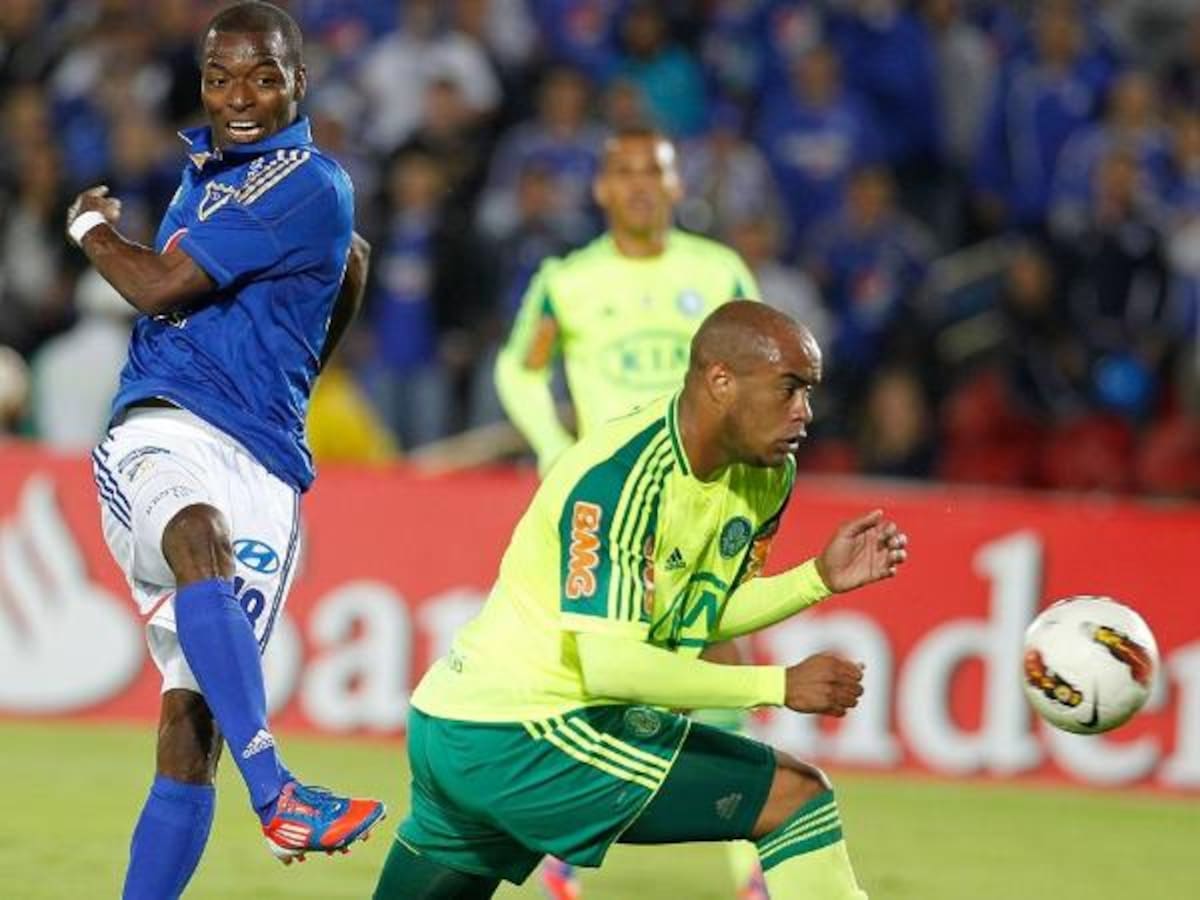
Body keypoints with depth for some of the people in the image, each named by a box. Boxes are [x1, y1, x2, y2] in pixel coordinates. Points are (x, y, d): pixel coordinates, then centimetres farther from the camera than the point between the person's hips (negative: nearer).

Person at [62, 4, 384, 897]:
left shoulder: (312, 185, -4)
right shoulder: (205, 166, 19)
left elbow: (163, 286, -5)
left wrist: (94, 228, 12)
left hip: (261, 466, -2)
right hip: (161, 431, 2)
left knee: (191, 721, -7)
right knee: (199, 541, -35)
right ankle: (275, 792, -51)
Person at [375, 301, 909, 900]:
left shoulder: (767, 475, 4)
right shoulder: (618, 477, -23)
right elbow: (610, 664, -27)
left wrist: (820, 579, 2)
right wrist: (780, 686, -25)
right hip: (521, 736, -10)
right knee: (796, 797, -12)